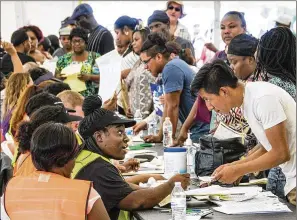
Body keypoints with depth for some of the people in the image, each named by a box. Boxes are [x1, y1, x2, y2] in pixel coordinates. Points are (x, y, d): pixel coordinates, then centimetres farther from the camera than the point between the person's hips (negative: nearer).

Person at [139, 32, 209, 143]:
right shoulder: (175, 64, 15)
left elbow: (173, 107, -15)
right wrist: (160, 136, 16)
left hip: (202, 131, -9)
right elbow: (168, 106, 17)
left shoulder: (171, 69, -15)